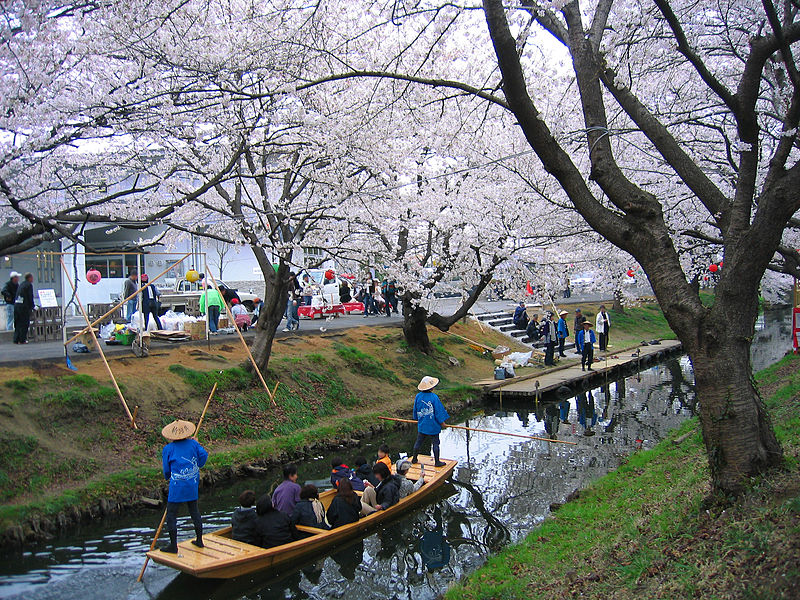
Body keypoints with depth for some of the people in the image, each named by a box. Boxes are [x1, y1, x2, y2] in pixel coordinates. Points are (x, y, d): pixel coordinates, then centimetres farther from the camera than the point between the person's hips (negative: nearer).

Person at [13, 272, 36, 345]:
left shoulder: (21, 284, 18)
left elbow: (17, 295, 20)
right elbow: (30, 297, -10)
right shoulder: (29, 285, -7)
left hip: (16, 305, 8)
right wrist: (33, 306, 2)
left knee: (17, 323, 12)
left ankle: (16, 339, 13)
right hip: (24, 306, -8)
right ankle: (22, 340, -1)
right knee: (24, 323, -1)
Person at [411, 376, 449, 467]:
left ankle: (414, 459, 27)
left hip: (421, 425, 5)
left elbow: (415, 409, 8)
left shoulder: (418, 396, -4)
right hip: (433, 425, -5)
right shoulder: (434, 397, -18)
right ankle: (437, 462, 12)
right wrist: (442, 422, -1)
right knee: (435, 443, 6)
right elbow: (438, 411, -12)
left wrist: (417, 419, 23)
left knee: (418, 442, 16)